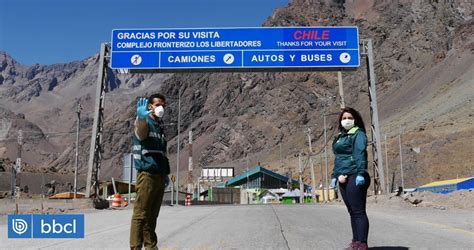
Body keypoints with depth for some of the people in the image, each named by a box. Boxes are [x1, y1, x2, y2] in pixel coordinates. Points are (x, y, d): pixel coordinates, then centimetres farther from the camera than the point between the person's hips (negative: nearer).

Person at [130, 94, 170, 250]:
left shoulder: (160, 126, 20)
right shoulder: (144, 122, -3)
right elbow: (141, 132, -30)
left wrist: (166, 174, 19)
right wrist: (141, 117, -51)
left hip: (159, 175, 8)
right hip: (147, 174, -8)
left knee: (152, 215, 13)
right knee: (140, 215, -6)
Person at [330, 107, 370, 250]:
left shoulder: (358, 134, -3)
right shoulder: (340, 137, 22)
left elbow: (360, 154, -15)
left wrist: (360, 173, -25)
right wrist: (335, 175, 21)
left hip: (354, 177, -8)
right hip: (344, 178, 8)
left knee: (358, 211, -6)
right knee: (352, 211, 11)